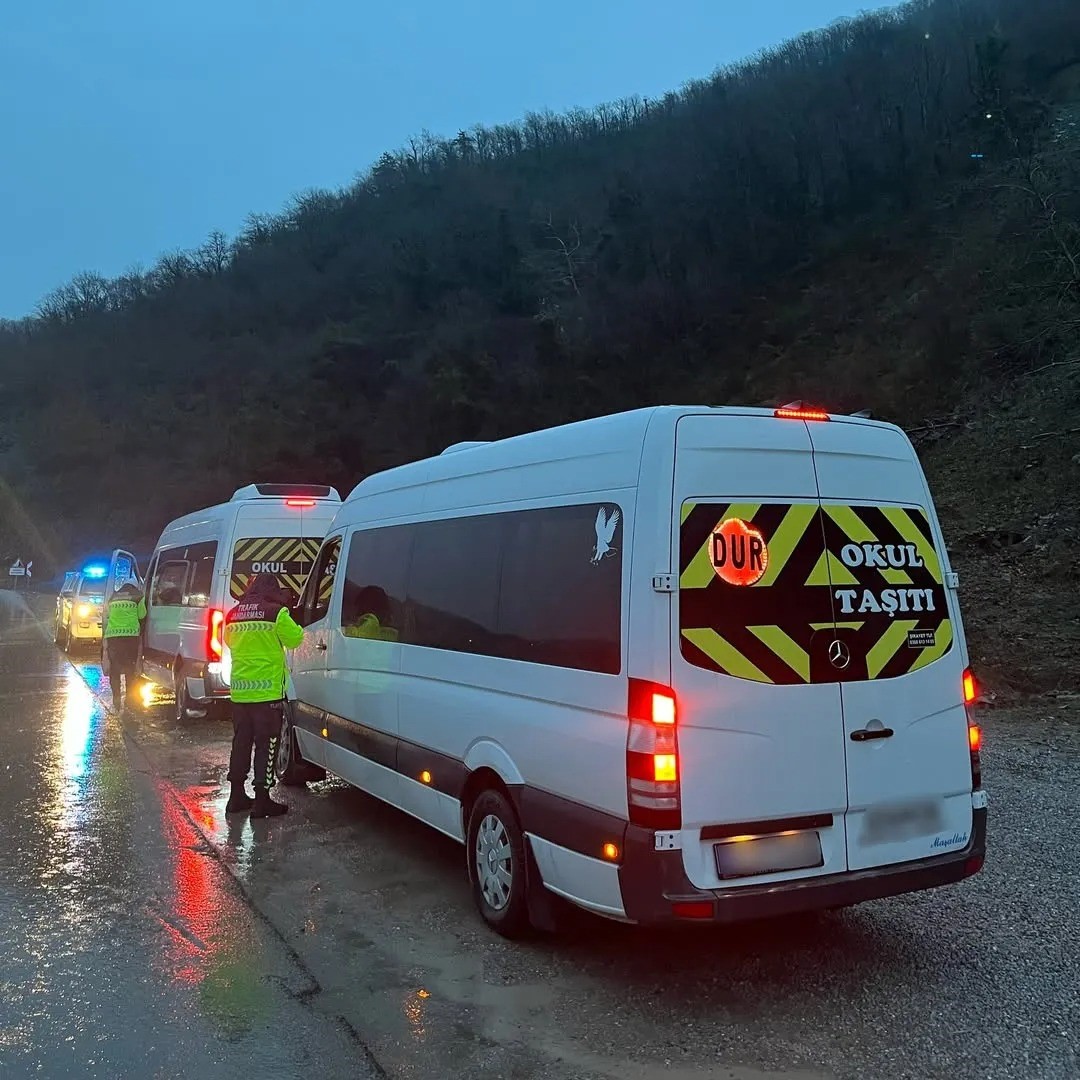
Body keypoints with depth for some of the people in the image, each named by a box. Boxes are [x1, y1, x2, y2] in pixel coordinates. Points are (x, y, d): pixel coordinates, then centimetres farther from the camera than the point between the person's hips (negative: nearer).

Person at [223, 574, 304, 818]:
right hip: (267, 690, -6)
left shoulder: (232, 615, 9)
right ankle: (262, 800, 0)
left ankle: (237, 796, 23)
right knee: (266, 744, 0)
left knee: (241, 742, 16)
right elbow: (295, 639, -2)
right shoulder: (276, 613, -11)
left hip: (239, 691, 6)